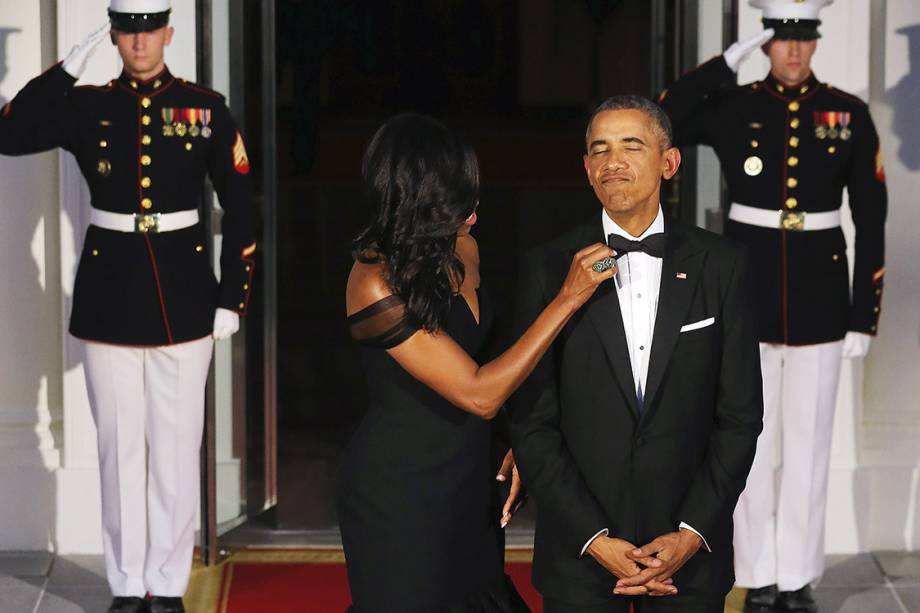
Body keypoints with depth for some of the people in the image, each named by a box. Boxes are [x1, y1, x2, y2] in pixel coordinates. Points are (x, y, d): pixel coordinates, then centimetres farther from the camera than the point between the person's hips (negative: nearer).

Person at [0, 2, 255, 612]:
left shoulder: (205, 109, 0)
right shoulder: (89, 107, 2)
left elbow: (240, 208, 3)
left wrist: (233, 299, -1)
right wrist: (70, 68, -14)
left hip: (184, 297, -1)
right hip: (109, 298, 1)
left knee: (177, 445, 4)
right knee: (120, 445, 7)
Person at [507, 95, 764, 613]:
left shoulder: (723, 264, 0)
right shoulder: (550, 269, -2)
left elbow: (740, 415, 0)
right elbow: (532, 424, -4)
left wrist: (692, 535, -8)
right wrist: (595, 540, -10)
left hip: (691, 548, 1)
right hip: (579, 549, 0)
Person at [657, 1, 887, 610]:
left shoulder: (849, 114, 0)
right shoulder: (735, 107, 0)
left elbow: (871, 221, 1)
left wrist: (864, 317, -3)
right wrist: (727, 61, -16)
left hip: (820, 295, 0)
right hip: (749, 290, 0)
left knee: (809, 444, 6)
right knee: (750, 441, 4)